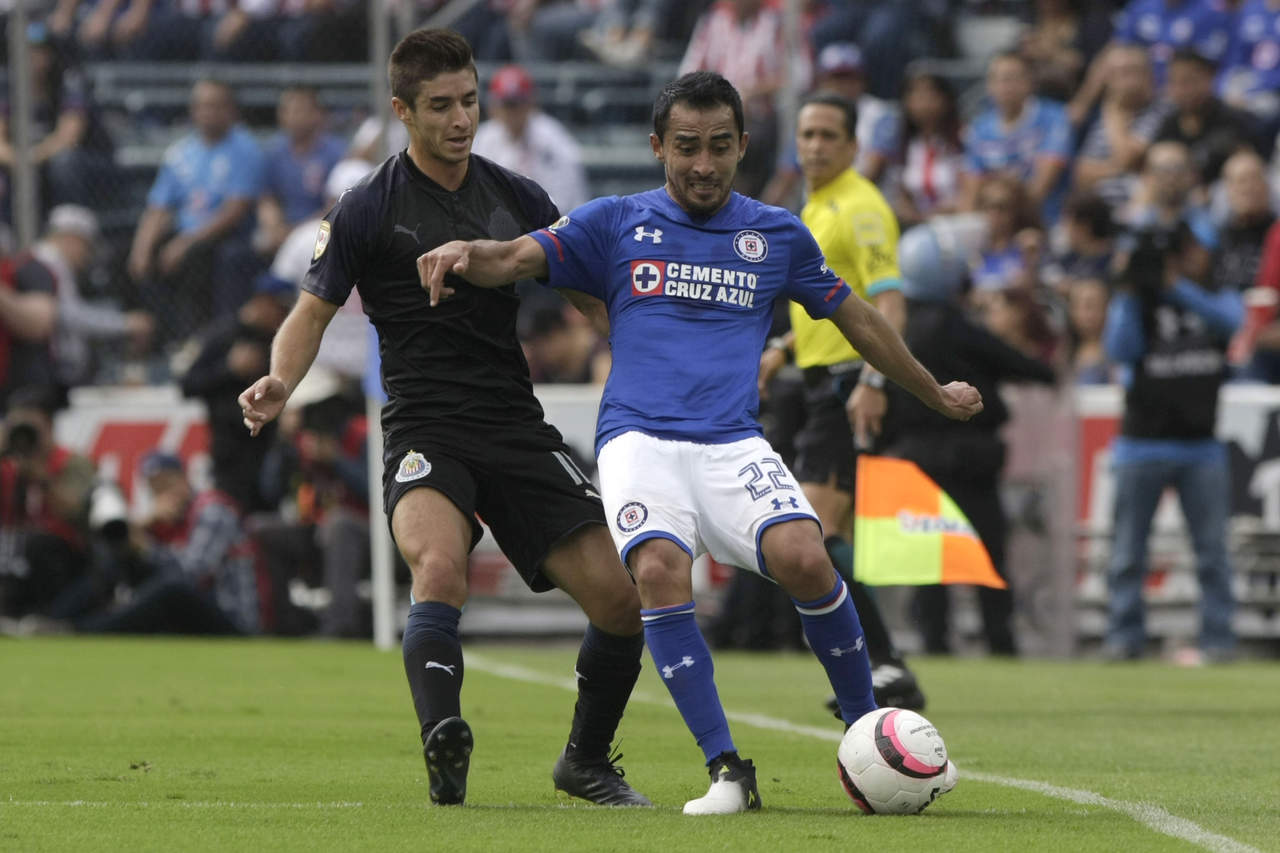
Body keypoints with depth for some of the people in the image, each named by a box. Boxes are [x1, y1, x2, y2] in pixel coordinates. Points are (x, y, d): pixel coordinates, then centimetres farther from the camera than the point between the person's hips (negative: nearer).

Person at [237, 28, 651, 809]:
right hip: (425, 431, -4)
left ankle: (588, 761, 21)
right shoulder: (368, 209, -1)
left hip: (518, 427, 4)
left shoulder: (515, 197, 10)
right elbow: (315, 311, 3)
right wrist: (280, 383, -17)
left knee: (619, 597, -2)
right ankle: (445, 747, -44)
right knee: (440, 567, -35)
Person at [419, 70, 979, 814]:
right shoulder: (617, 224, 11)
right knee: (660, 569, -30)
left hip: (733, 445, 1)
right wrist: (465, 254, -24)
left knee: (803, 557, -27)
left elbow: (857, 318, 27)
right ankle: (728, 772, -24)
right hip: (639, 439, -1)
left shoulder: (777, 234, 16)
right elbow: (513, 259, 0)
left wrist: (935, 393, 36)